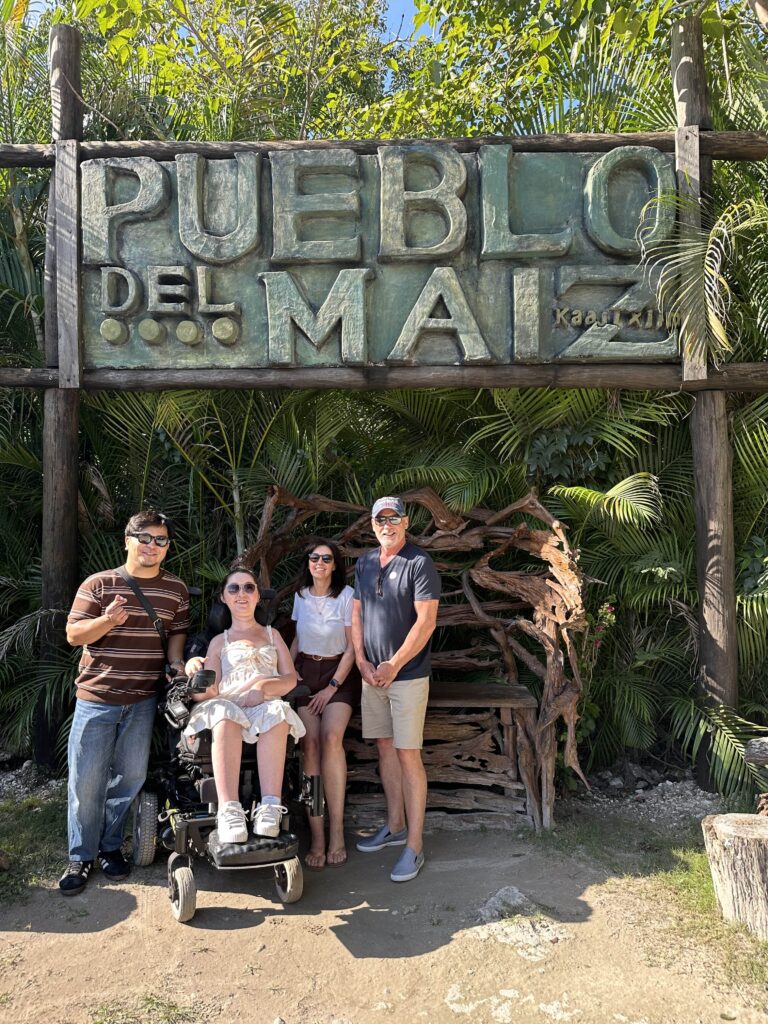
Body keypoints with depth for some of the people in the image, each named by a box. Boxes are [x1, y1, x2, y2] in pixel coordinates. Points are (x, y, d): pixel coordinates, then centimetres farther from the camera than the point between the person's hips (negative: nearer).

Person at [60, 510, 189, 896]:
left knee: (130, 776, 10)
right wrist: (108, 620, -22)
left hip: (143, 700, 2)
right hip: (96, 696, -2)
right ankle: (81, 855, 20)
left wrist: (176, 662, -6)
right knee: (86, 779, 3)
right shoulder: (98, 584, -3)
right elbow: (74, 634, -4)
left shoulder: (175, 589, 5)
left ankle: (110, 846, 29)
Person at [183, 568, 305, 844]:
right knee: (224, 716, -39)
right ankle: (229, 810, -48)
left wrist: (266, 687, -8)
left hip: (266, 706, 0)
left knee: (277, 713, -38)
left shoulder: (272, 634, 29)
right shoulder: (219, 641, 26)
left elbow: (290, 678, 16)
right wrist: (194, 671, -12)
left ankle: (270, 808, -47)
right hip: (228, 706, 0)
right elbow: (209, 691, 12)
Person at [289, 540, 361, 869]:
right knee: (310, 743, -14)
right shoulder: (301, 596, 9)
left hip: (339, 673, -3)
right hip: (305, 672, 3)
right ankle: (318, 836, -13)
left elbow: (353, 647, -6)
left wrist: (332, 687, -10)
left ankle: (336, 830, -16)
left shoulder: (347, 596, -6)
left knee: (331, 737, -25)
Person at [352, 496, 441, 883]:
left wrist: (394, 665, -15)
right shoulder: (364, 564, 11)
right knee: (384, 748, 14)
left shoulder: (419, 563, -10)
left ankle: (414, 845, 4)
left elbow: (426, 621, -15)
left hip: (408, 674, -6)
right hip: (372, 674, 6)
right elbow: (357, 614, 13)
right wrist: (362, 662, 1)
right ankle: (395, 825, 28)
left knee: (408, 754, -4)